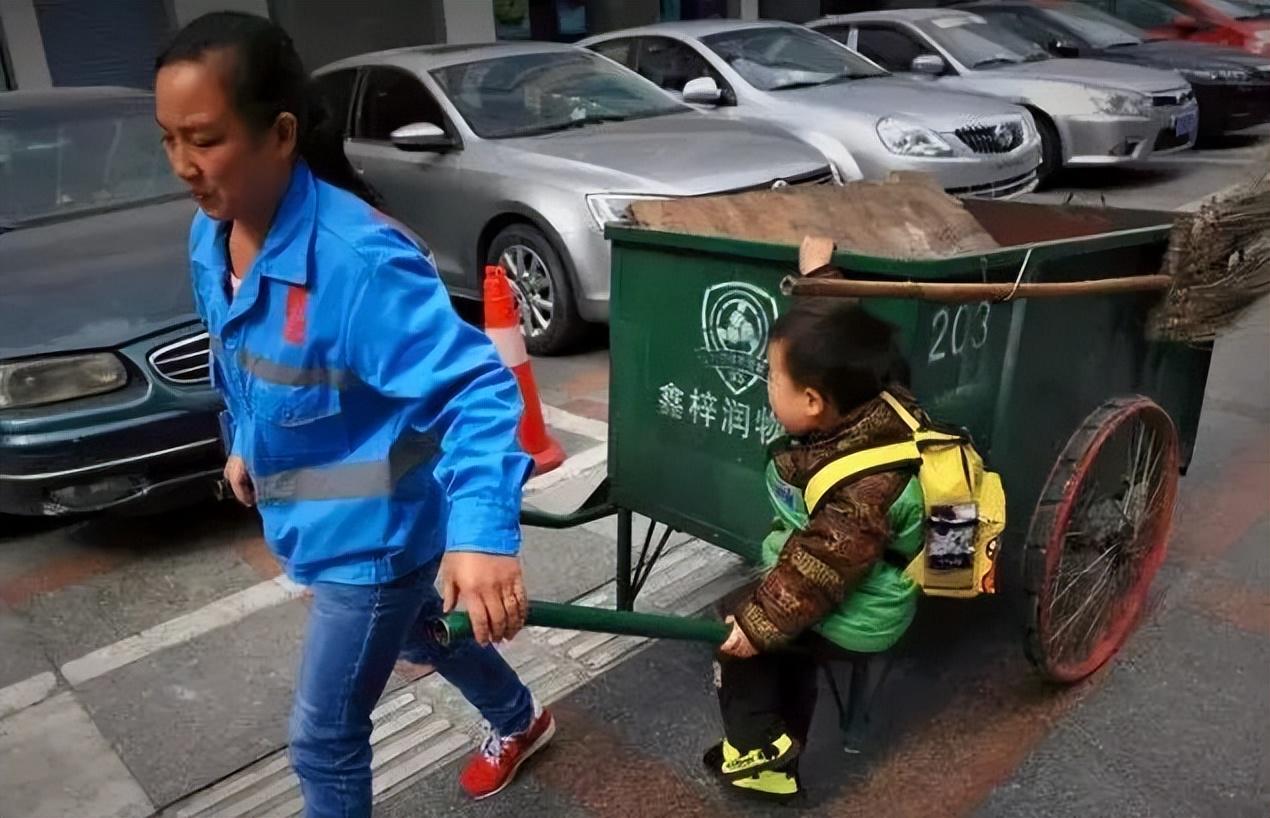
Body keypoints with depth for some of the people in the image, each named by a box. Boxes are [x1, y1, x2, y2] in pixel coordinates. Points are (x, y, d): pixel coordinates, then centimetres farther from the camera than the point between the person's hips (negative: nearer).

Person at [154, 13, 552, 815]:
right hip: (315, 517, 9)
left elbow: (476, 388, -37)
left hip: (373, 529, -9)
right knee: (417, 632, 31)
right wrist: (245, 443, 25)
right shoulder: (212, 236, -4)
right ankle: (521, 720, 59)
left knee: (323, 740, 6)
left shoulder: (359, 259, -32)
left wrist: (484, 533, -50)